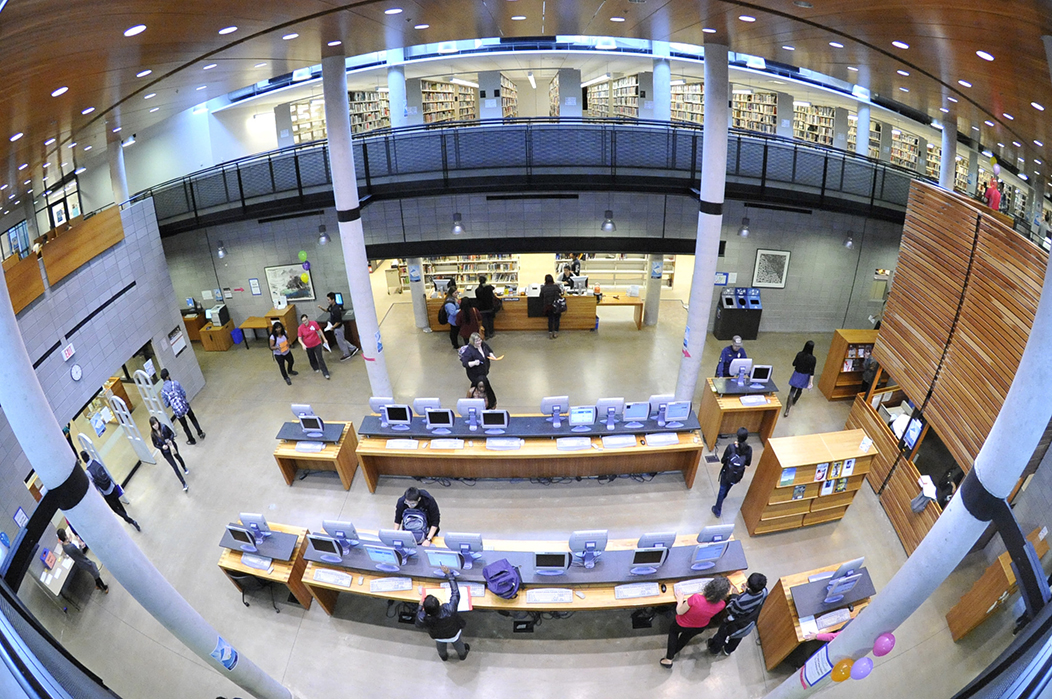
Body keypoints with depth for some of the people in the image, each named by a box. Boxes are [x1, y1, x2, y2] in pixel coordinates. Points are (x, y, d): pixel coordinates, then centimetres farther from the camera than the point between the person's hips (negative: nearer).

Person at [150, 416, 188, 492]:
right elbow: (155, 445, -7)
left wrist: (170, 440, -27)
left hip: (172, 446, 1)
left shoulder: (164, 427, -21)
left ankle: (185, 468, 65)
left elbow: (172, 433, -8)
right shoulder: (153, 434, -19)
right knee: (175, 467, -3)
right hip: (165, 451, -1)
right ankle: (184, 485, 1)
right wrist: (162, 447, -26)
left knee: (178, 457, 32)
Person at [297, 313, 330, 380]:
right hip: (308, 346, 1)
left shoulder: (314, 323, -15)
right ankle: (316, 368, 46)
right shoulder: (300, 328, -15)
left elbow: (319, 331, 0)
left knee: (320, 358, -4)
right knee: (312, 359, 18)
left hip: (317, 344, -1)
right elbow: (299, 338, -10)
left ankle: (325, 373, 1)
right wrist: (303, 345, -28)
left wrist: (324, 339, 5)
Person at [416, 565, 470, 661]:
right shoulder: (449, 610, -49)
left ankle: (444, 657, 68)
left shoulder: (423, 620, -43)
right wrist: (448, 573, -30)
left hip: (439, 638, 1)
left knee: (441, 650, 37)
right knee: (458, 645, 35)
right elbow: (455, 593, -34)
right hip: (454, 634, -1)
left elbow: (418, 624, -18)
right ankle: (462, 655, 65)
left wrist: (420, 607, -8)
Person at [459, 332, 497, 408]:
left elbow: (489, 351, 14)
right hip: (476, 375, -7)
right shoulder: (469, 351, -28)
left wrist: (492, 355, -7)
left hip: (484, 372, 7)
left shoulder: (483, 345, -6)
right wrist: (474, 363, -44)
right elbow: (465, 364, -28)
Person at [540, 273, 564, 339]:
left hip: (548, 307, 1)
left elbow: (541, 298, 6)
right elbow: (560, 292, 16)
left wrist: (542, 306, 16)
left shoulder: (543, 288, 0)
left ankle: (550, 333, 9)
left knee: (550, 319, 13)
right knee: (556, 319, 12)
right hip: (556, 306, -1)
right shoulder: (556, 287, -3)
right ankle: (555, 333, 12)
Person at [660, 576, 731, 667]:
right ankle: (672, 653, 56)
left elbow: (679, 612, -25)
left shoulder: (695, 599, -45)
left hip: (682, 625, -3)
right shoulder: (721, 605, -35)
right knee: (686, 637, 35)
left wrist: (680, 600, -7)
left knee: (673, 631, 32)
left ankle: (669, 659, 32)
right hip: (700, 628, 3)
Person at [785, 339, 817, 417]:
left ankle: (787, 410, -4)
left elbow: (794, 364, -3)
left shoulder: (799, 354, -17)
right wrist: (811, 382, -12)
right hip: (805, 377, 0)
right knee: (800, 389, 27)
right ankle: (794, 401, 53)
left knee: (792, 391, 3)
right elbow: (812, 372, -17)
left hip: (797, 375, 0)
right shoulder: (812, 359, -22)